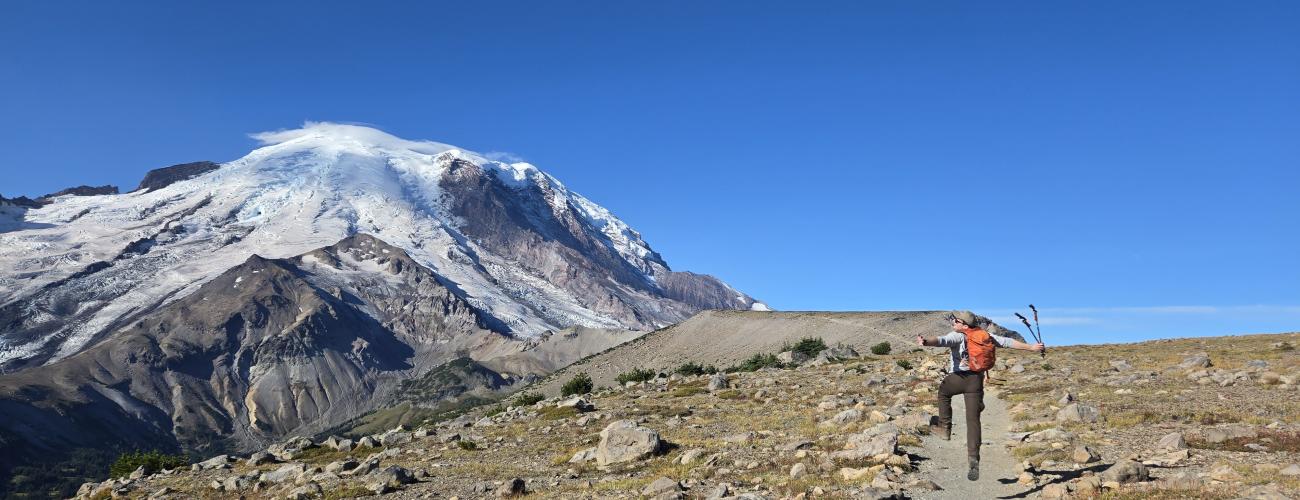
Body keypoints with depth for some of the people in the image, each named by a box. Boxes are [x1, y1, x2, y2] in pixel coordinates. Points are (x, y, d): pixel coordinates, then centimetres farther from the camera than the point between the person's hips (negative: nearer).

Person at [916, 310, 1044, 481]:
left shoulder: (958, 336, -2)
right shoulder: (985, 335, 15)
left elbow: (942, 341, -23)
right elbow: (1008, 342, 18)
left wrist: (926, 341, -41)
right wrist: (1031, 347, 28)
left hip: (959, 377, -4)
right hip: (976, 381, 5)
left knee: (943, 391, 30)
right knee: (973, 420, 4)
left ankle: (945, 427, 24)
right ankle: (974, 458, -6)